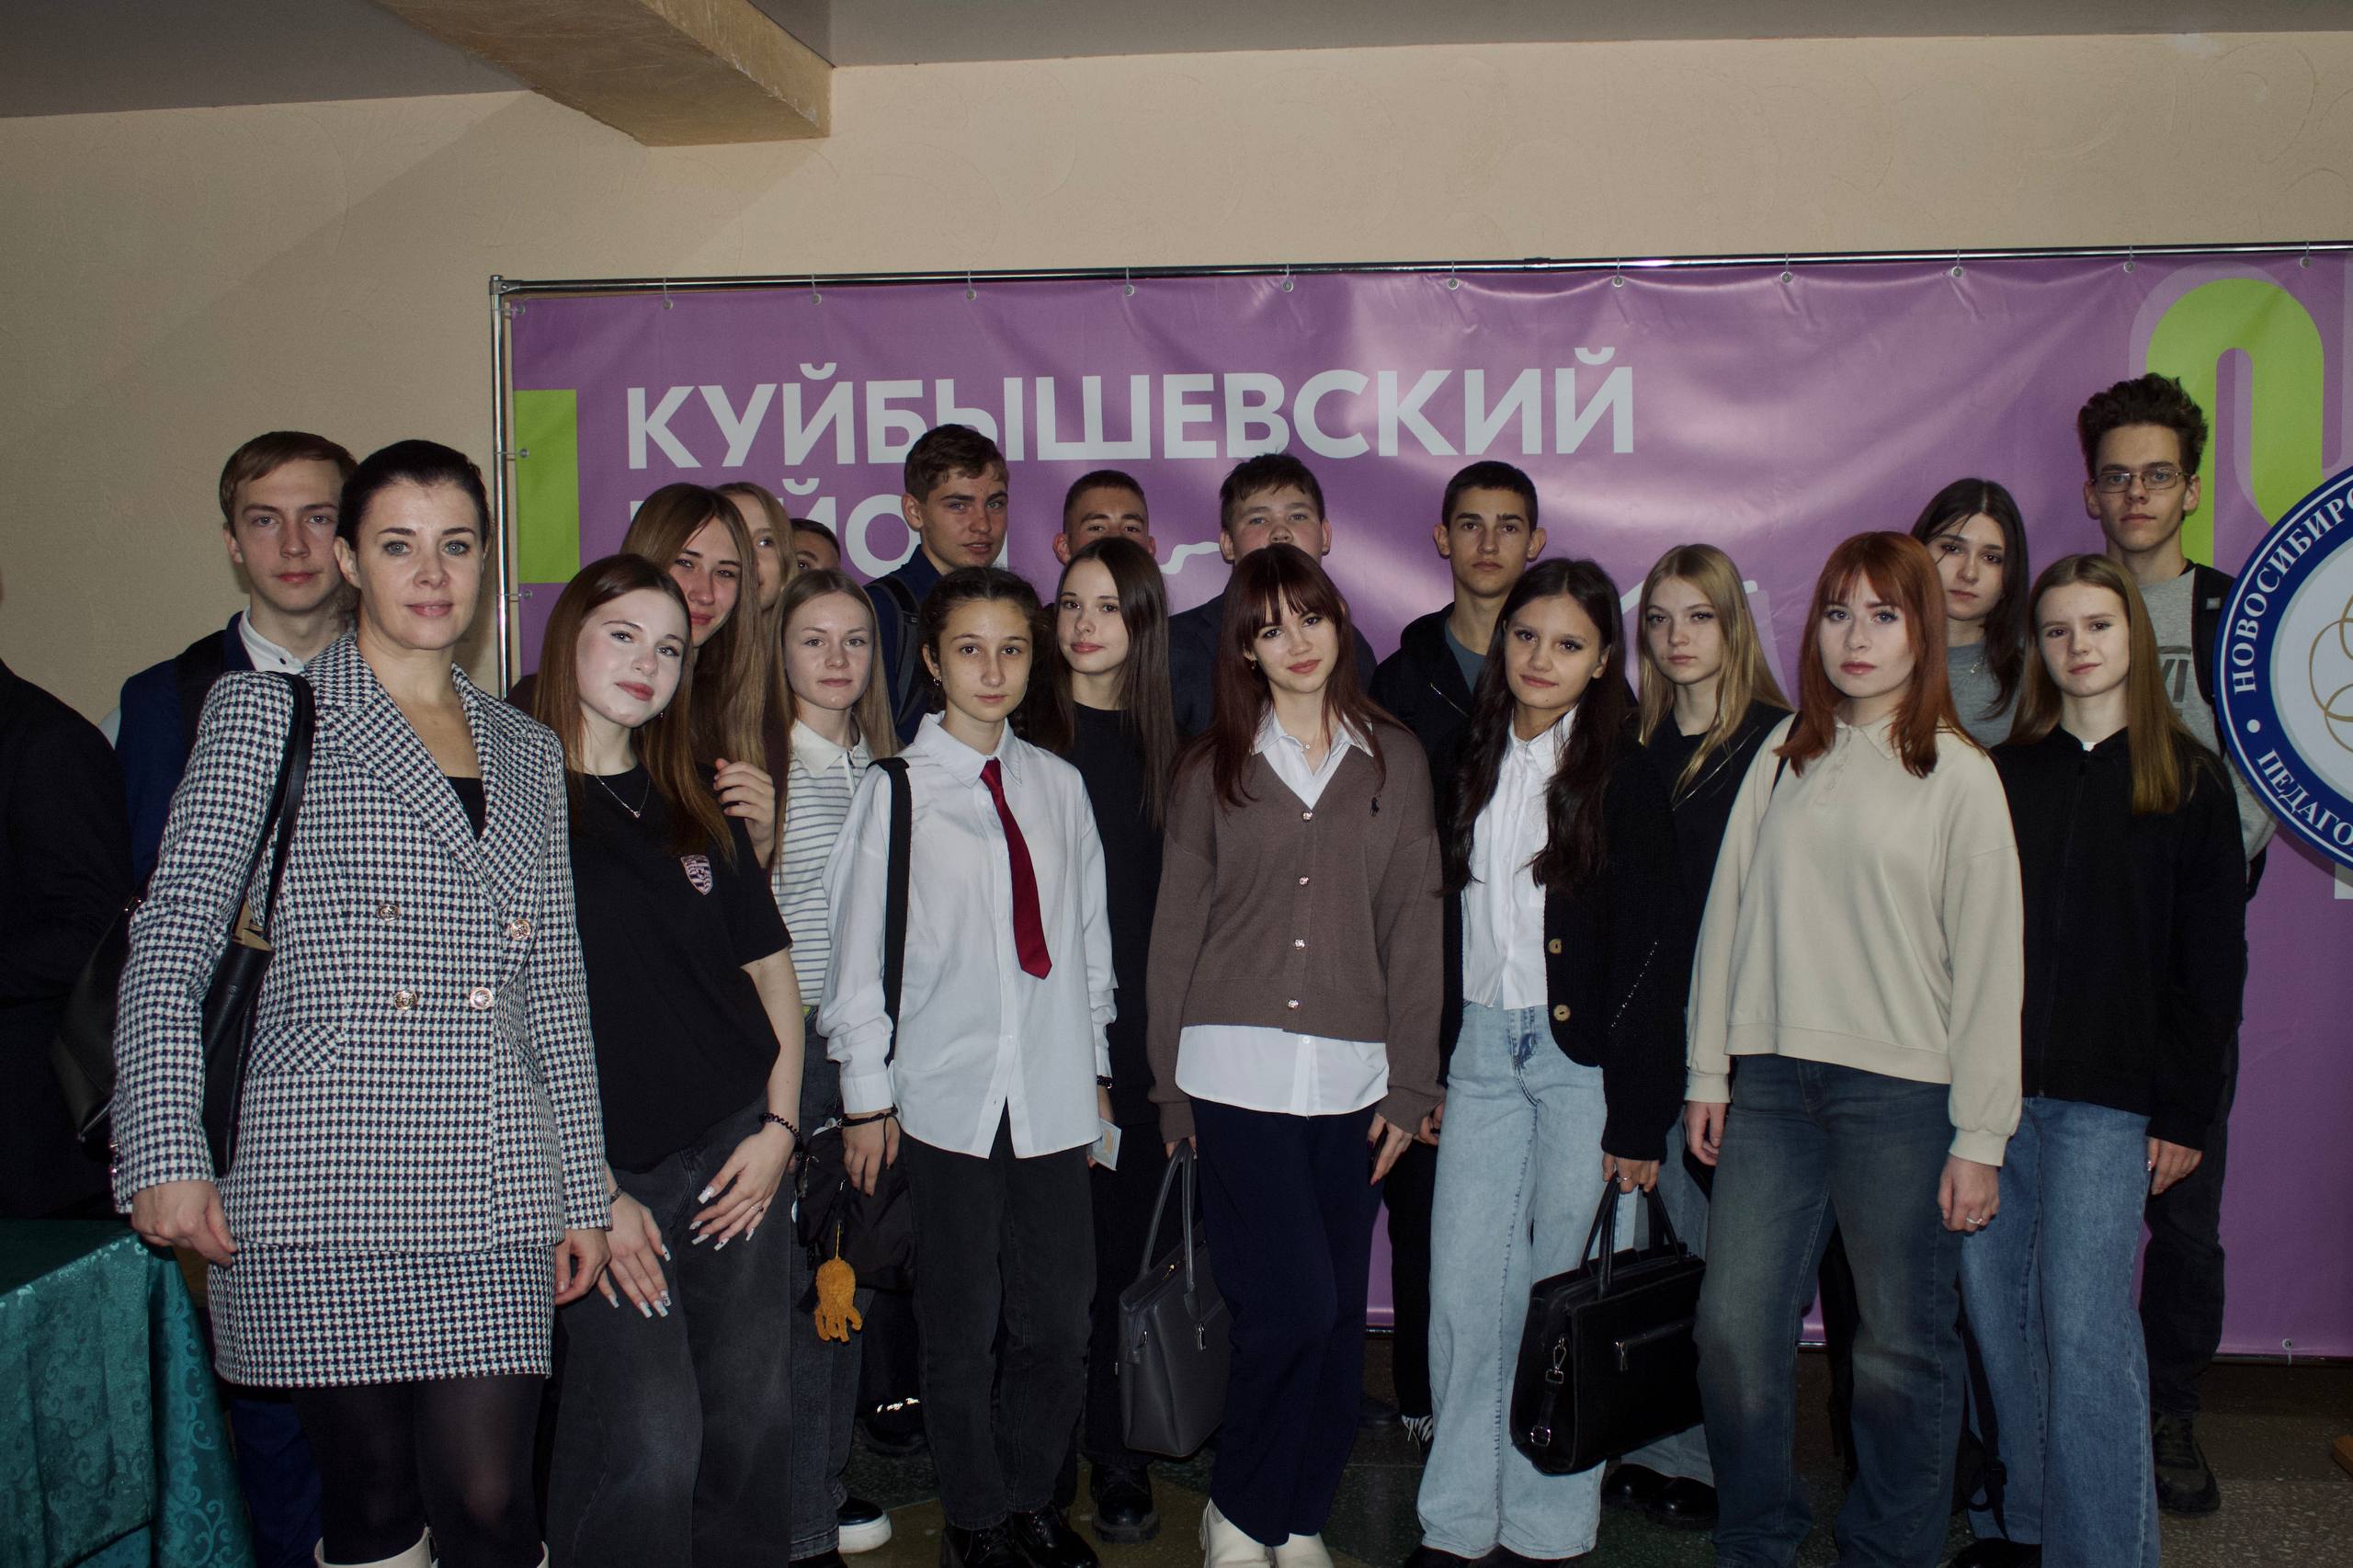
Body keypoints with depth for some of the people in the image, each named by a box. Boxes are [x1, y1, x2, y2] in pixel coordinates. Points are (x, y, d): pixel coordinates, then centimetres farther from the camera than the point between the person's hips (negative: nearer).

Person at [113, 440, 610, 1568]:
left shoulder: (528, 752, 16)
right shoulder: (264, 714, 5)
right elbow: (172, 939, -1)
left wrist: (583, 1189, 13)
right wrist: (167, 1155, -11)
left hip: (493, 1185, 3)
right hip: (321, 1180, -3)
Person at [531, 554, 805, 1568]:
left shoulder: (695, 810, 14)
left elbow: (770, 970, 16)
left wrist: (779, 1125, 3)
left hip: (735, 1152, 5)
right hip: (605, 1176, -5)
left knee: (753, 1425, 8)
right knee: (648, 1447, -7)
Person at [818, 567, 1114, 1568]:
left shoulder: (1058, 785, 7)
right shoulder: (895, 789, -3)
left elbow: (1088, 935, 12)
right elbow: (858, 950, -1)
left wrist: (1095, 1066, 13)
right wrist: (866, 1092, 0)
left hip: (1053, 1095, 3)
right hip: (947, 1097, -3)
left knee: (1057, 1322, 7)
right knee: (963, 1328, 6)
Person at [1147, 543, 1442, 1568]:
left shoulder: (1393, 761, 8)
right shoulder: (1213, 768, 6)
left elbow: (1414, 926, 6)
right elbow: (1176, 929, 7)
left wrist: (1410, 1084, 3)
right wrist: (1169, 1087, 4)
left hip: (1350, 1077, 2)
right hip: (1235, 1072, -2)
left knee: (1335, 1318, 5)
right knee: (1292, 1306, -10)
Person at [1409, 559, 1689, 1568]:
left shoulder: (1624, 777, -5)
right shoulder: (1472, 765, 9)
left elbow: (1655, 951, -8)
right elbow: (1447, 921, 12)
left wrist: (1638, 1116, -12)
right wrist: (1433, 1069, 9)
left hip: (1584, 1055, -4)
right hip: (1482, 1047, 4)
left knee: (1566, 1288, 3)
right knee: (1462, 1291, 4)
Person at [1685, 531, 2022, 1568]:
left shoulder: (1959, 775, 0)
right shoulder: (1783, 754, 10)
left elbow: (1990, 965, -2)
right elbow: (1728, 911, 11)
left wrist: (1978, 1137, -5)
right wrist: (1707, 1069, 7)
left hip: (1901, 1089, -3)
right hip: (1771, 1080, 3)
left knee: (1901, 1348, 6)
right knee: (1733, 1328, 3)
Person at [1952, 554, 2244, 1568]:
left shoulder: (2187, 780, 4)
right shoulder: (2004, 773, 10)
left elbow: (2211, 959, 2)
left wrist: (2185, 1111, -3)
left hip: (2109, 1095, -3)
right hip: (1991, 1085, 3)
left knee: (2082, 1322, -8)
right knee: (1996, 1308, 6)